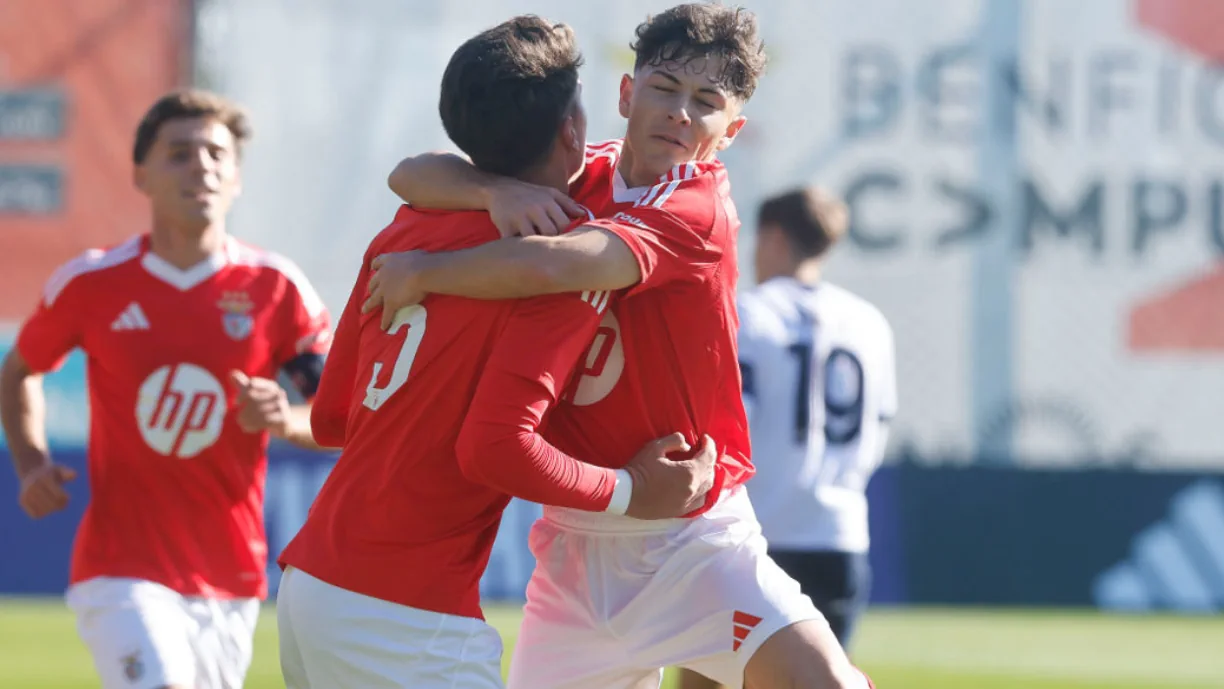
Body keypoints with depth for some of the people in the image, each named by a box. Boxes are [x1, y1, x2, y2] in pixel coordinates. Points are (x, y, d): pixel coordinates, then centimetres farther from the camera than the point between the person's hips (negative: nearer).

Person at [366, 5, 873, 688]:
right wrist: (501, 192, -21)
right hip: (576, 546, 5)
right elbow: (412, 176, -1)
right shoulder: (579, 182, 4)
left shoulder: (699, 208, -15)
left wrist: (422, 273, -18)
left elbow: (555, 265, -30)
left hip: (696, 543, -5)